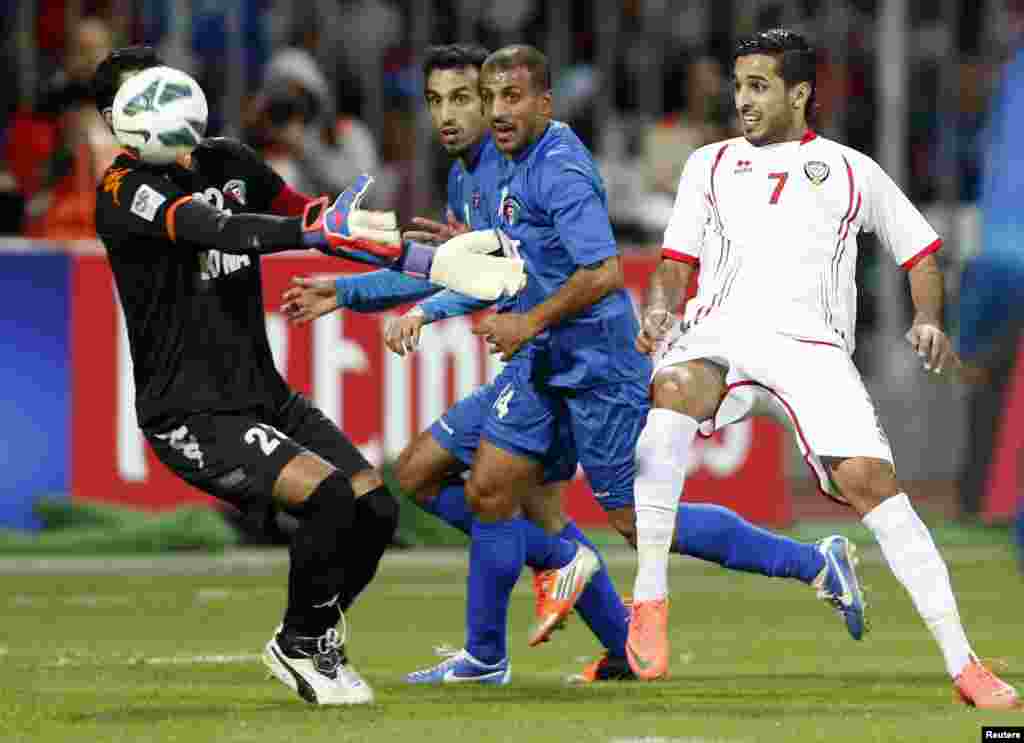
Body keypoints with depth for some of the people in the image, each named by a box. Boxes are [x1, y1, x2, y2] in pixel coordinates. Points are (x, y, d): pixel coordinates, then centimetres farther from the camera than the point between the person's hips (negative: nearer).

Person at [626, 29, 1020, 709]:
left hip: (812, 342, 0)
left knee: (870, 478, -21)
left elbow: (921, 251, 23)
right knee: (675, 389, -36)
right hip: (719, 333, 1)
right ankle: (649, 598, -31)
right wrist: (661, 308, -4)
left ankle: (963, 663, -18)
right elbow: (677, 261, 18)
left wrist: (928, 320, 4)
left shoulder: (851, 170, 20)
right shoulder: (710, 164, 24)